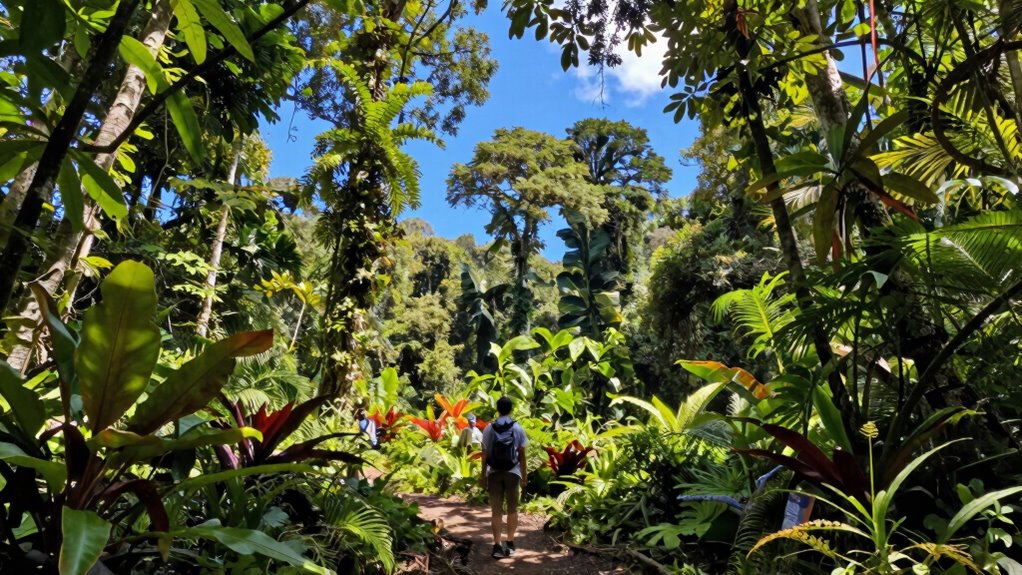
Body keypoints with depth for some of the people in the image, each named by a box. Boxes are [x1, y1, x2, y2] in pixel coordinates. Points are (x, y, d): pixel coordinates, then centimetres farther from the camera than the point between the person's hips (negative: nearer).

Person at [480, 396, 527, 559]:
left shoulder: (489, 429, -3)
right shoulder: (518, 429, -4)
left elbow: (485, 455, -3)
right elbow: (522, 455, -2)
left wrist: (483, 475, 5)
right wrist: (524, 475, 7)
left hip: (494, 473, 0)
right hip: (513, 473, 0)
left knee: (496, 511, 5)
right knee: (512, 509, 13)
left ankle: (497, 546, 2)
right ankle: (510, 543, 14)